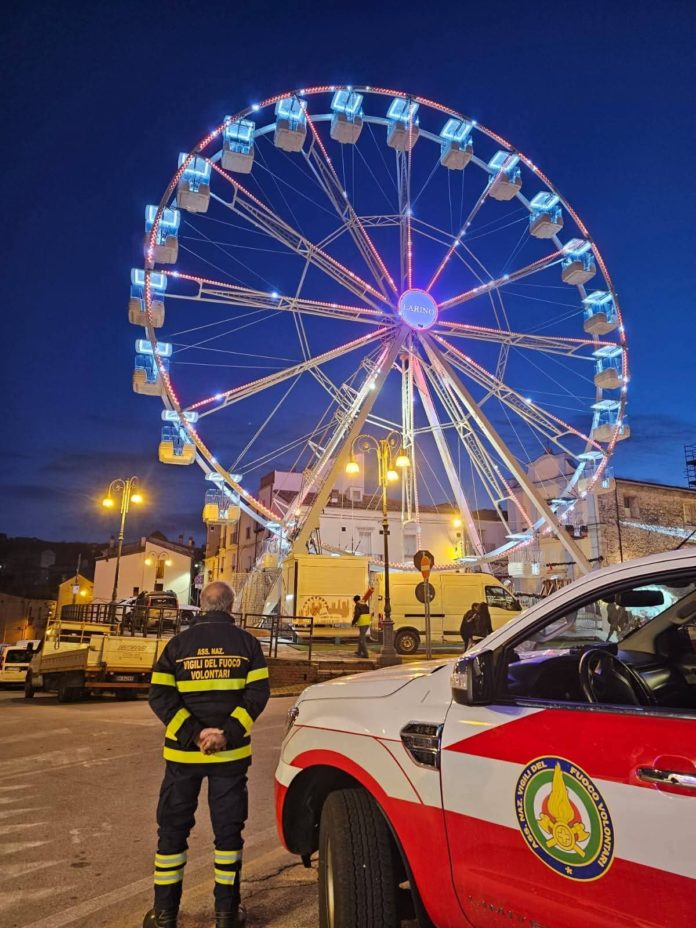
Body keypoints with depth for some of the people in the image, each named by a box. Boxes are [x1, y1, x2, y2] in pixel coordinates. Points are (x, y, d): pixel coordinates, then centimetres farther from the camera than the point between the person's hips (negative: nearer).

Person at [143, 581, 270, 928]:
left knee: (173, 828, 15)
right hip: (231, 753, 0)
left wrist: (193, 734, -11)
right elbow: (258, 692, -10)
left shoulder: (178, 643, 0)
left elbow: (160, 696, -7)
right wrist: (229, 732, -13)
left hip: (183, 753, 1)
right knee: (228, 828, 12)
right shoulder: (246, 642, -1)